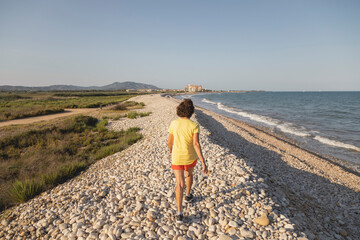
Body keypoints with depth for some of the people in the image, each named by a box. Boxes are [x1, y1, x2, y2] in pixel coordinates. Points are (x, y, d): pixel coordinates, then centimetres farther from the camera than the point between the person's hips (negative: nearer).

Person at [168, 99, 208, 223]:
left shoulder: (173, 123, -9)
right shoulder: (194, 125, -17)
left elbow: (170, 141, 3)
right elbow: (196, 144, -26)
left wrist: (170, 149, 27)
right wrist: (203, 163, -25)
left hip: (177, 158, 0)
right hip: (190, 157, 0)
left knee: (180, 184, 0)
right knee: (189, 174, 32)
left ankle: (179, 213, -9)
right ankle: (188, 195, 50)